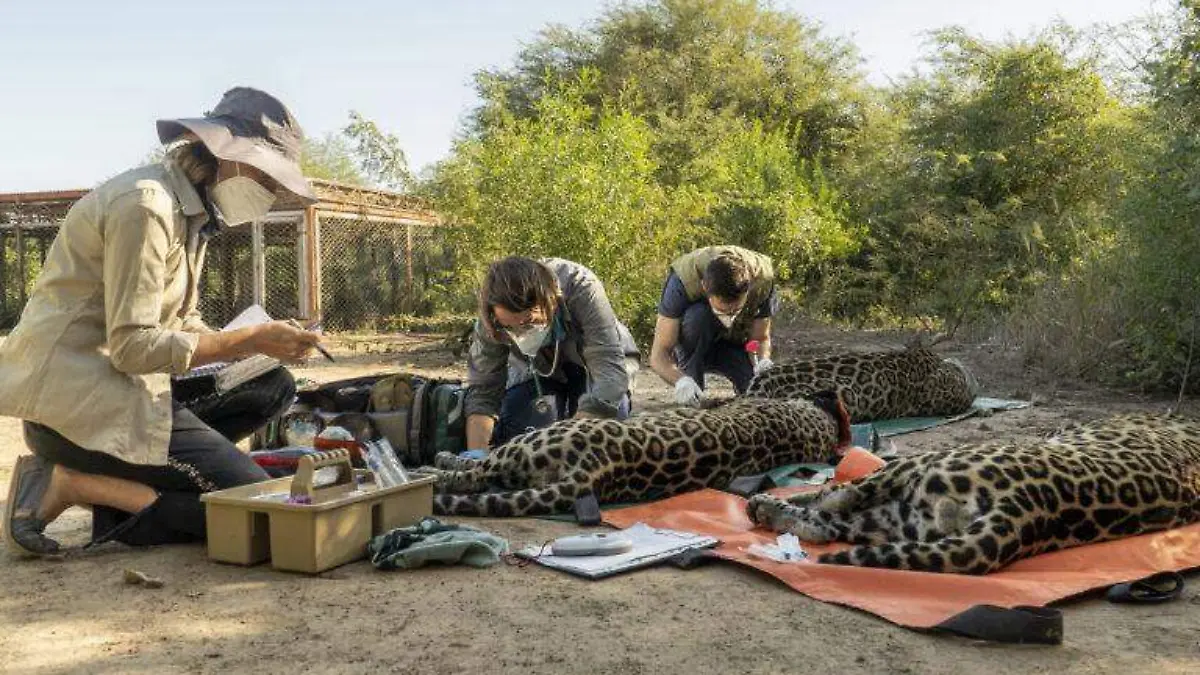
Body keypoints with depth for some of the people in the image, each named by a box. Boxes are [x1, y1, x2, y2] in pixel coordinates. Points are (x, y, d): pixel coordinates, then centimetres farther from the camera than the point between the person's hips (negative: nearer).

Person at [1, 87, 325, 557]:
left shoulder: (194, 212, 13)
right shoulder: (146, 203, -18)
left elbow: (180, 323, 14)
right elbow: (132, 345, -22)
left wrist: (256, 344, -2)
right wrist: (248, 340, -20)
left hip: (117, 384, 10)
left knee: (272, 386, 5)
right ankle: (70, 485, -6)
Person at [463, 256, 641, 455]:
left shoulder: (582, 289, -40)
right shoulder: (490, 321, -29)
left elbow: (610, 371, -44)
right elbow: (482, 391, -23)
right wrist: (476, 452, -39)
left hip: (591, 362, -2)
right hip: (534, 369, 2)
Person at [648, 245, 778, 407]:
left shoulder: (763, 277, -27)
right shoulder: (683, 279, -34)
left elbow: (761, 338, -15)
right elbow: (658, 355, -35)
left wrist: (763, 362, -38)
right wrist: (681, 381, -55)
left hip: (736, 342, 1)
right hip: (692, 346, -1)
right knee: (697, 315, -37)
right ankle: (690, 400, -21)